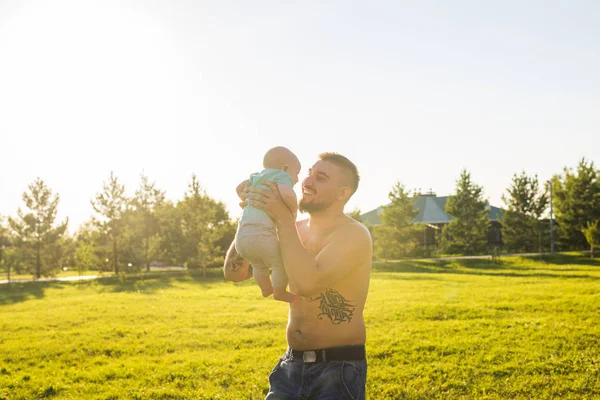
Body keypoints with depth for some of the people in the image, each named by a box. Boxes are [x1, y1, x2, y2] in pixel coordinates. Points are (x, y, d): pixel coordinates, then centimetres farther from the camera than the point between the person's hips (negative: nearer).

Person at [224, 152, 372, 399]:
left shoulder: (353, 234, -15)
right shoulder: (293, 230, 5)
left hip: (340, 371, -6)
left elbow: (307, 282, -31)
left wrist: (283, 218, -24)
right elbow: (233, 272, 3)